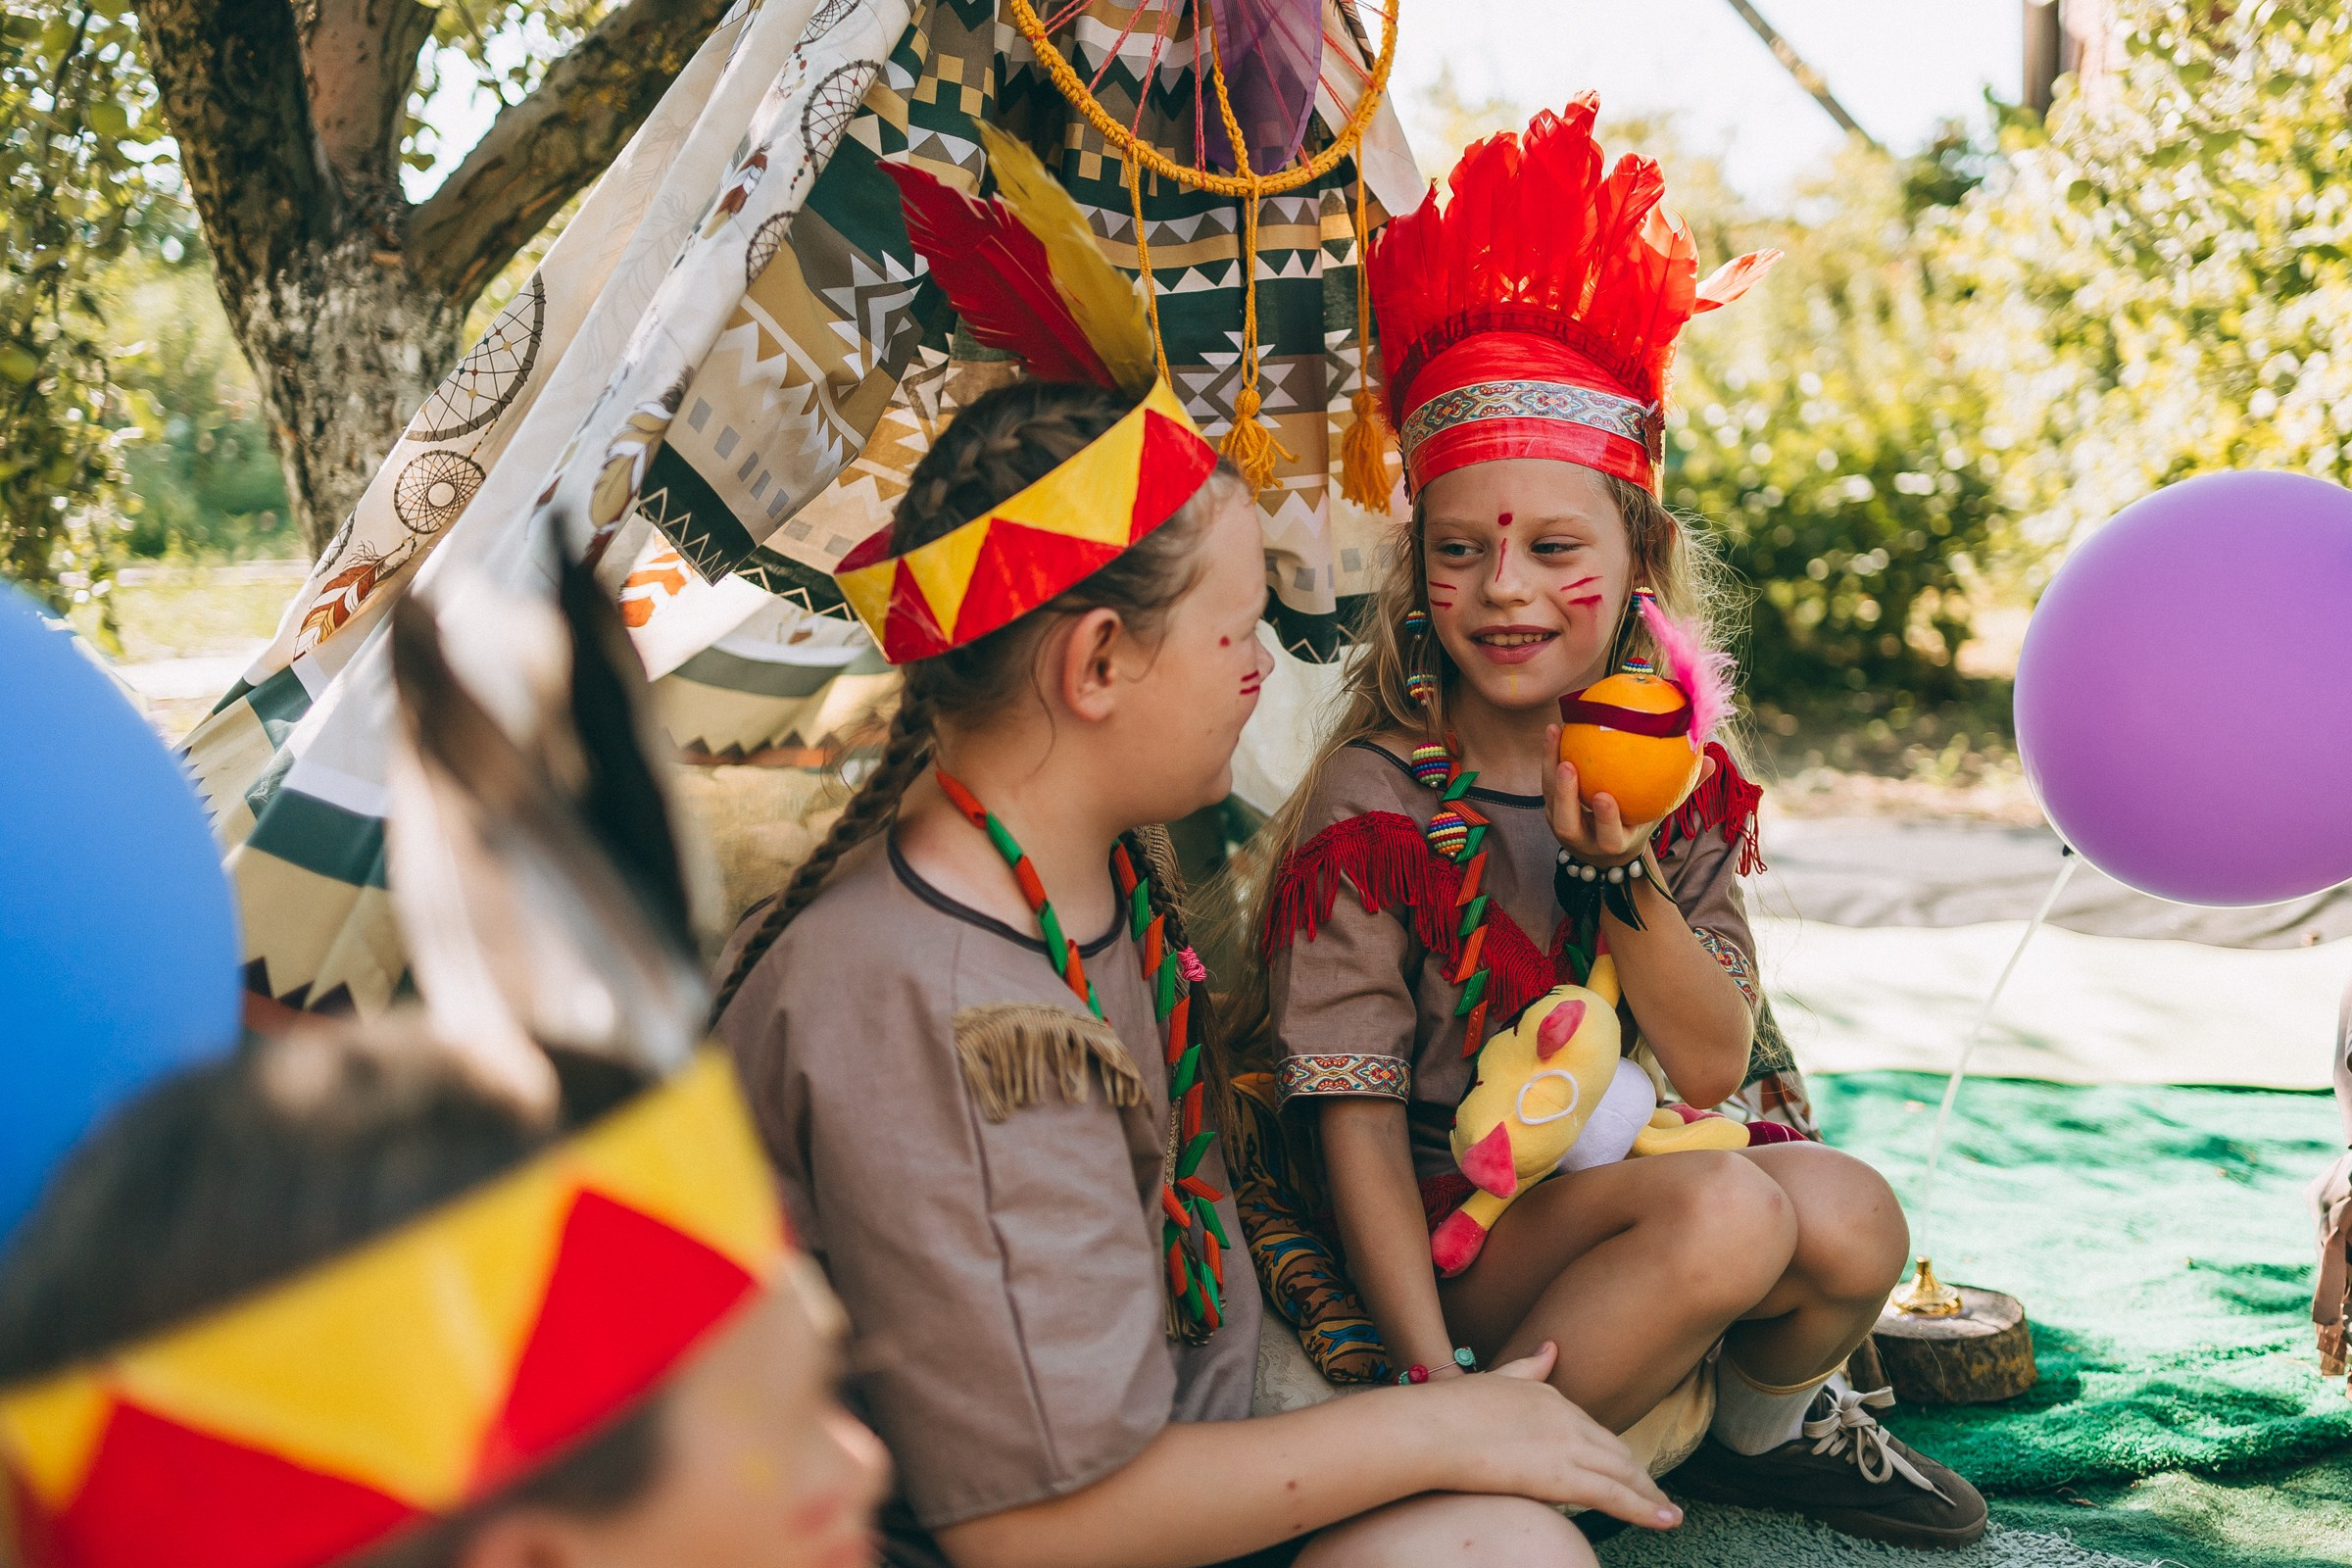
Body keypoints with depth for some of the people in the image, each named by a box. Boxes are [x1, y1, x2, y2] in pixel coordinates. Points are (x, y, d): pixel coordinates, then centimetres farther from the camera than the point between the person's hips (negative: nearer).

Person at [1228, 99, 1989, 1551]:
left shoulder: (1678, 778, 0)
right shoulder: (1372, 806, -14)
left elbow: (1712, 1065, -5)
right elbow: (1357, 1121, -14)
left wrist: (1618, 863, -21)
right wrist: (1439, 1384, -22)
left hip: (1648, 1175, 5)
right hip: (1452, 1225, -5)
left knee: (1854, 1219, -23)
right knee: (1726, 1207, -30)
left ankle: (1763, 1427, 10)